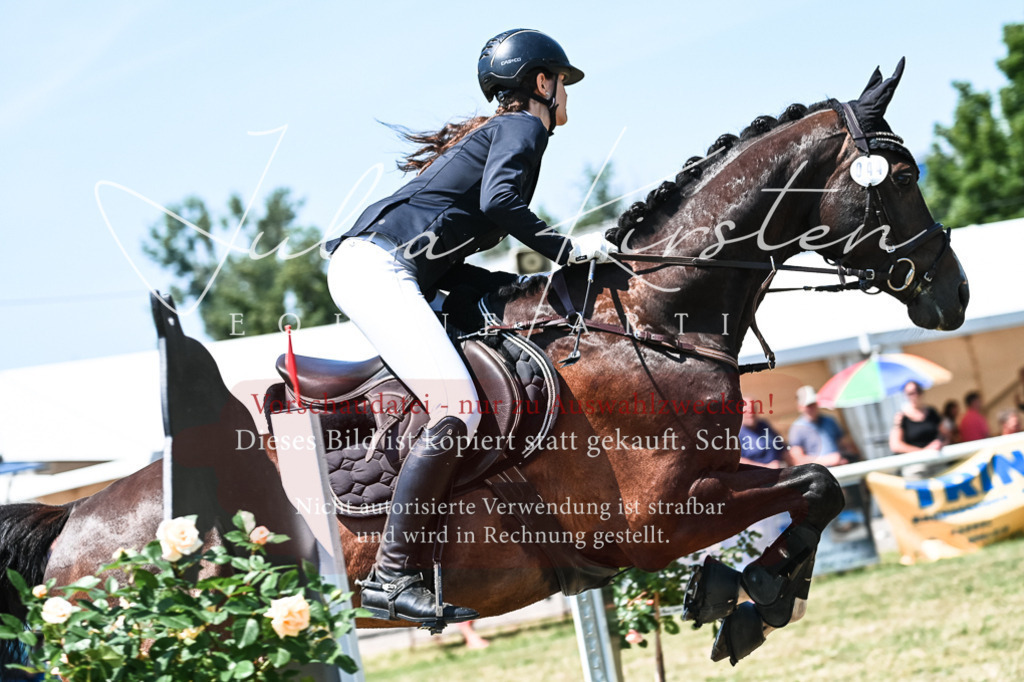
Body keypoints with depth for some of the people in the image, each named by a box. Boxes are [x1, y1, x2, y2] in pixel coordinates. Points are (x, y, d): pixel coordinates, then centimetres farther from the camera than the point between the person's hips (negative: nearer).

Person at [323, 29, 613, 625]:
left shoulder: (491, 133, 29)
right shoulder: (524, 125, 3)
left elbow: (445, 265, 22)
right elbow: (497, 201, -20)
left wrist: (526, 283, 15)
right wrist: (566, 250, -10)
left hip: (373, 269, 10)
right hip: (377, 266, -10)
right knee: (458, 412, -21)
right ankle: (393, 576, -24)